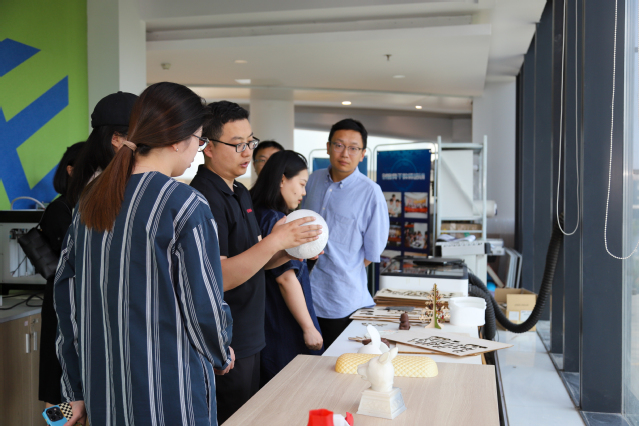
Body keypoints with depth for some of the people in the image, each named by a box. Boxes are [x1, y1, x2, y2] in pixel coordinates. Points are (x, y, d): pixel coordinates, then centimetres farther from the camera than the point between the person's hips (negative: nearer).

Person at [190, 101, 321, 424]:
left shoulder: (240, 193, 11)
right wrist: (275, 241, -29)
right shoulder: (204, 198, -20)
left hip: (249, 337, 9)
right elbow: (218, 278, -25)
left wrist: (289, 253, 0)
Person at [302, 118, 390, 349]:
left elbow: (373, 252, -6)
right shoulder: (314, 179, 4)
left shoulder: (370, 192, -12)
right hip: (307, 292, 5)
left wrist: (343, 273, -1)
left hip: (343, 302, -5)